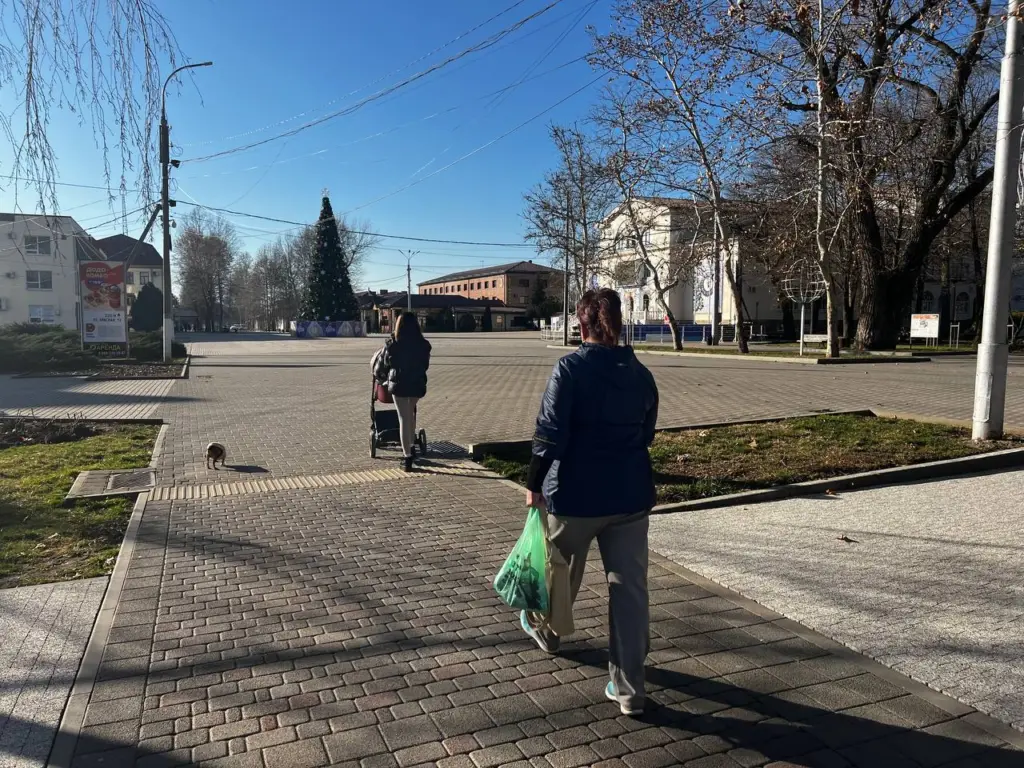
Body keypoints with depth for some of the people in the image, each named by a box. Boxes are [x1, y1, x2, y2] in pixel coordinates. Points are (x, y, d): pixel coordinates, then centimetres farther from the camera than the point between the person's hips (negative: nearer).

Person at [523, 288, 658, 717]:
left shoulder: (570, 368, -13)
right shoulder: (641, 374, 3)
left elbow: (550, 434, -17)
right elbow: (646, 435, 12)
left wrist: (534, 484, -8)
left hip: (576, 494, -3)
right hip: (631, 495, 4)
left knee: (561, 572, 21)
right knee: (630, 586, 8)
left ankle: (545, 632, 48)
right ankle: (628, 689, 13)